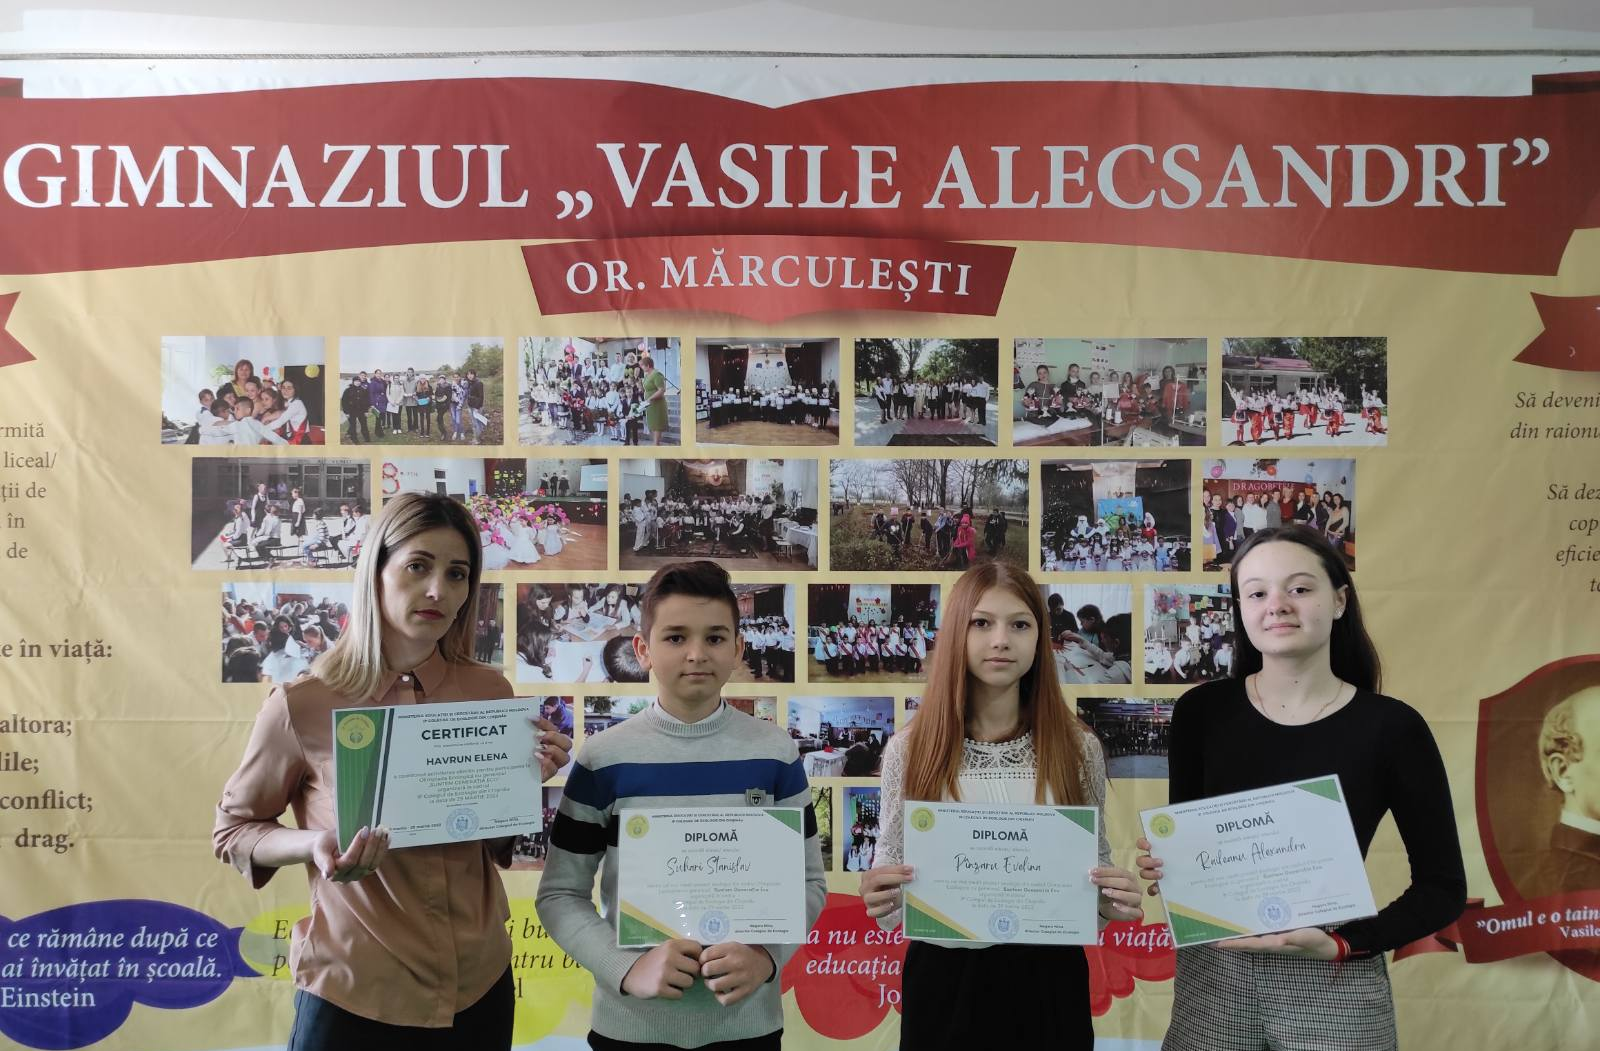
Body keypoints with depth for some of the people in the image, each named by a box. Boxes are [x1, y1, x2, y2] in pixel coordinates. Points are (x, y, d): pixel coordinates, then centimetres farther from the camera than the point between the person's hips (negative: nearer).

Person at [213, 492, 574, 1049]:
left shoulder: (491, 693, -4)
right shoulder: (302, 706, -14)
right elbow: (233, 828, 1)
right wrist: (315, 846, -18)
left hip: (479, 988, 3)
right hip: (353, 997, -3)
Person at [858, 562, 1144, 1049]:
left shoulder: (1078, 747, -2)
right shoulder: (909, 749, -4)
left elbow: (1097, 867, 7)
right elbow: (889, 883, 2)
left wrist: (1113, 903, -14)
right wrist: (879, 900, -19)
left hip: (1048, 979, 1)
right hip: (944, 979, 0)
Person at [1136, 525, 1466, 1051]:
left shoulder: (1390, 726, -9)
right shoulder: (1201, 710, -3)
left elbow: (1443, 888, -3)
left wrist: (1342, 943, -14)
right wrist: (1165, 867, -13)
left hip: (1333, 985, -2)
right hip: (1211, 975, 2)